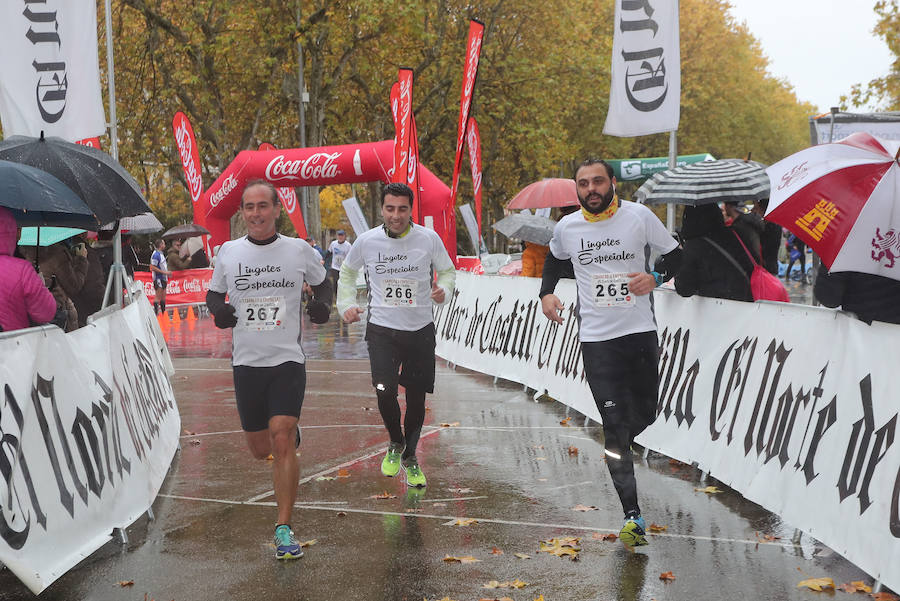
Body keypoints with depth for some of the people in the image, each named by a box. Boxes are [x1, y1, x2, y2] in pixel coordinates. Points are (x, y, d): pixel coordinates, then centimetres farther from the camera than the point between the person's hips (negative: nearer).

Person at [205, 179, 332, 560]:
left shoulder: (299, 250, -1)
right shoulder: (228, 253, 2)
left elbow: (322, 283, 16)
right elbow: (213, 293, 17)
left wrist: (323, 304, -5)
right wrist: (218, 310, -6)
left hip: (288, 359, -3)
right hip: (246, 361, 3)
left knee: (281, 438, -17)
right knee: (260, 449, 9)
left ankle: (284, 529, -11)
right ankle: (292, 430, 46)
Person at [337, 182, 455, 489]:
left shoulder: (429, 239, -7)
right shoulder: (367, 241, -4)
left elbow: (447, 270, 8)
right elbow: (347, 271, 16)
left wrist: (443, 290, -13)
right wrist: (347, 305, 5)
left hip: (420, 329, 1)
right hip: (382, 329, -1)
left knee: (416, 397, 7)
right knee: (385, 391, -16)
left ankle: (409, 457, 30)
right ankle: (395, 443, 14)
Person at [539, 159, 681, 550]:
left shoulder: (639, 216, -3)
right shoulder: (566, 228, 3)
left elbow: (674, 254, 6)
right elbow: (554, 261, 24)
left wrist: (655, 277, -14)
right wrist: (547, 293, 8)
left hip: (640, 331, 1)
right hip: (596, 338, 0)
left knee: (645, 415, 12)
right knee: (614, 426, -8)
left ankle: (615, 449, 48)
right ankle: (632, 517, -9)